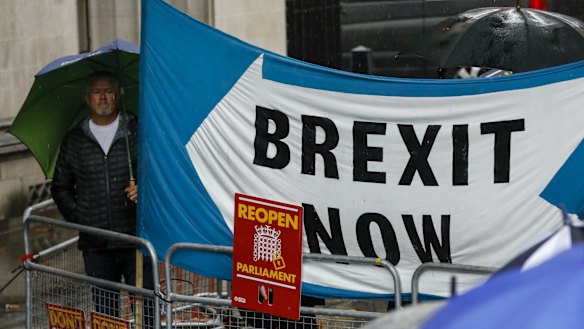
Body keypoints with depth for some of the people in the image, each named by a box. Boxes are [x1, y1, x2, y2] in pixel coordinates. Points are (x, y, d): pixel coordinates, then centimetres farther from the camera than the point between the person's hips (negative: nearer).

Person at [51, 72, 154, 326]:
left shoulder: (138, 132, 2)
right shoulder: (74, 140, 10)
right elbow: (60, 188, 18)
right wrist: (77, 217, 6)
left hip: (137, 240, -2)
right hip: (96, 245, 2)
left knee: (145, 309, -2)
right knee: (105, 311, 8)